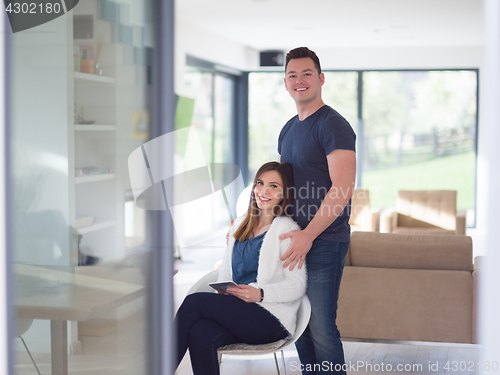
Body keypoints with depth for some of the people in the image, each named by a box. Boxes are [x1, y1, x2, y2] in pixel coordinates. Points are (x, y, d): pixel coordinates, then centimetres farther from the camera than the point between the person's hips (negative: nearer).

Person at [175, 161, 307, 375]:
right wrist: (224, 290, -2)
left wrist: (260, 294, -22)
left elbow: (297, 285, -7)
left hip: (272, 319, -5)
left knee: (194, 301, -23)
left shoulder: (286, 229, 0)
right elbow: (224, 274, 22)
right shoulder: (239, 225, 22)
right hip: (235, 314, 5)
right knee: (199, 335, -29)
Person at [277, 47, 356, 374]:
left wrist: (308, 235, -22)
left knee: (321, 329, -6)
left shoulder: (333, 125, -11)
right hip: (296, 239, 8)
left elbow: (343, 189, -19)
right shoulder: (288, 129, 16)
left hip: (325, 241, -8)